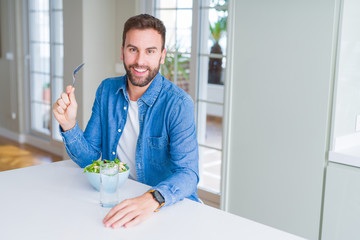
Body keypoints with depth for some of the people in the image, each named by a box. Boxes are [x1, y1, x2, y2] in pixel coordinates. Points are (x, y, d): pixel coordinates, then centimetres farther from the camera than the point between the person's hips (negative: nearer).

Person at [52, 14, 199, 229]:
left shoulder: (178, 104, -15)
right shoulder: (107, 90, 1)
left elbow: (188, 173, -23)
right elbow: (88, 158, 4)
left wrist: (152, 199, -42)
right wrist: (69, 125, -15)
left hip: (169, 206, -3)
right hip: (113, 199, 4)